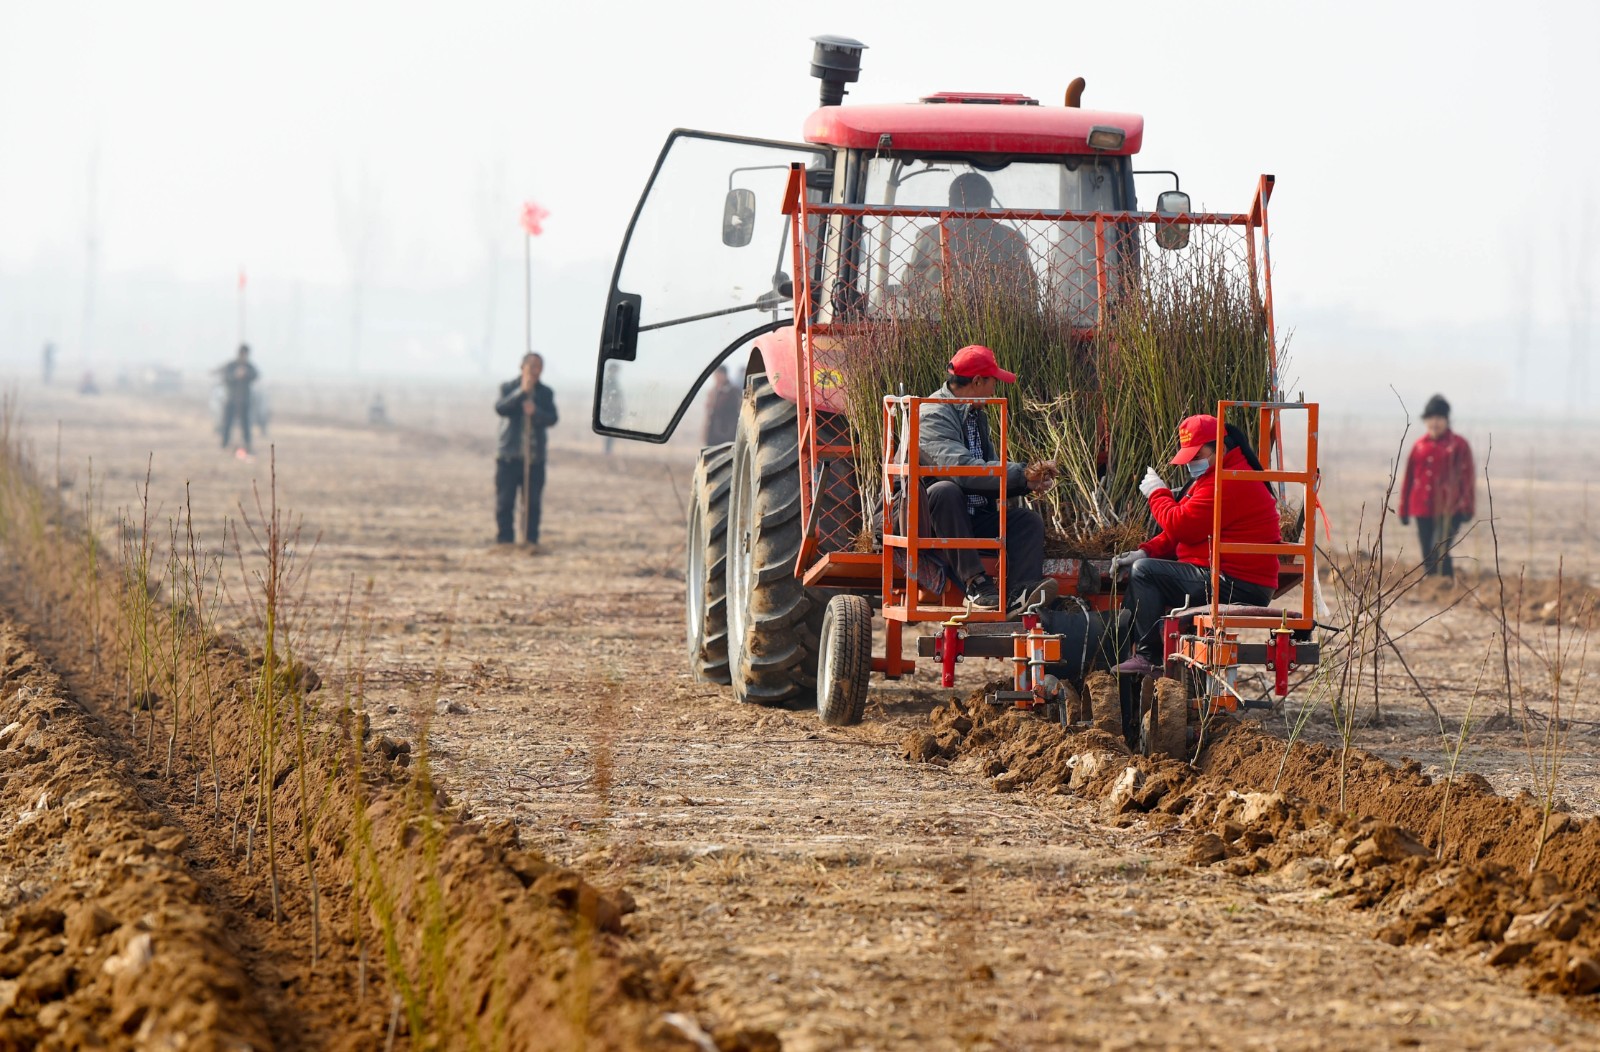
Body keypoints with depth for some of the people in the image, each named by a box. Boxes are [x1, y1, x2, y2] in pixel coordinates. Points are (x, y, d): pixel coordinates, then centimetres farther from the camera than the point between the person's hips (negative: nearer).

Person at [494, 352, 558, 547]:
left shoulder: (545, 393, 9)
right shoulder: (508, 388, 5)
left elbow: (552, 419, -2)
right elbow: (500, 407, -13)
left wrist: (536, 412, -22)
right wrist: (521, 392, -23)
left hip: (535, 457, 2)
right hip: (509, 455, -2)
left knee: (533, 503, 0)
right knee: (505, 502, -2)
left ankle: (532, 541, 4)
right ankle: (504, 540, 2)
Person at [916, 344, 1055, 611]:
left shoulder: (977, 416, 18)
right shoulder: (934, 415, -14)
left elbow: (990, 472, 10)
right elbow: (961, 469, -30)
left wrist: (1031, 482, -10)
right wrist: (1020, 475, -27)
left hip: (974, 517, 8)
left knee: (1029, 520, -10)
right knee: (945, 490, -37)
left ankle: (1022, 593, -34)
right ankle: (974, 583, -39)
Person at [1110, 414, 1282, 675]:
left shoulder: (1229, 484, -19)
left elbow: (1180, 526, -20)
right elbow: (1184, 530, 21)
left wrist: (1157, 494, -2)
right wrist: (1145, 552, 6)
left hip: (1237, 589, -12)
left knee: (1144, 572, -15)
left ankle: (1147, 657, -11)